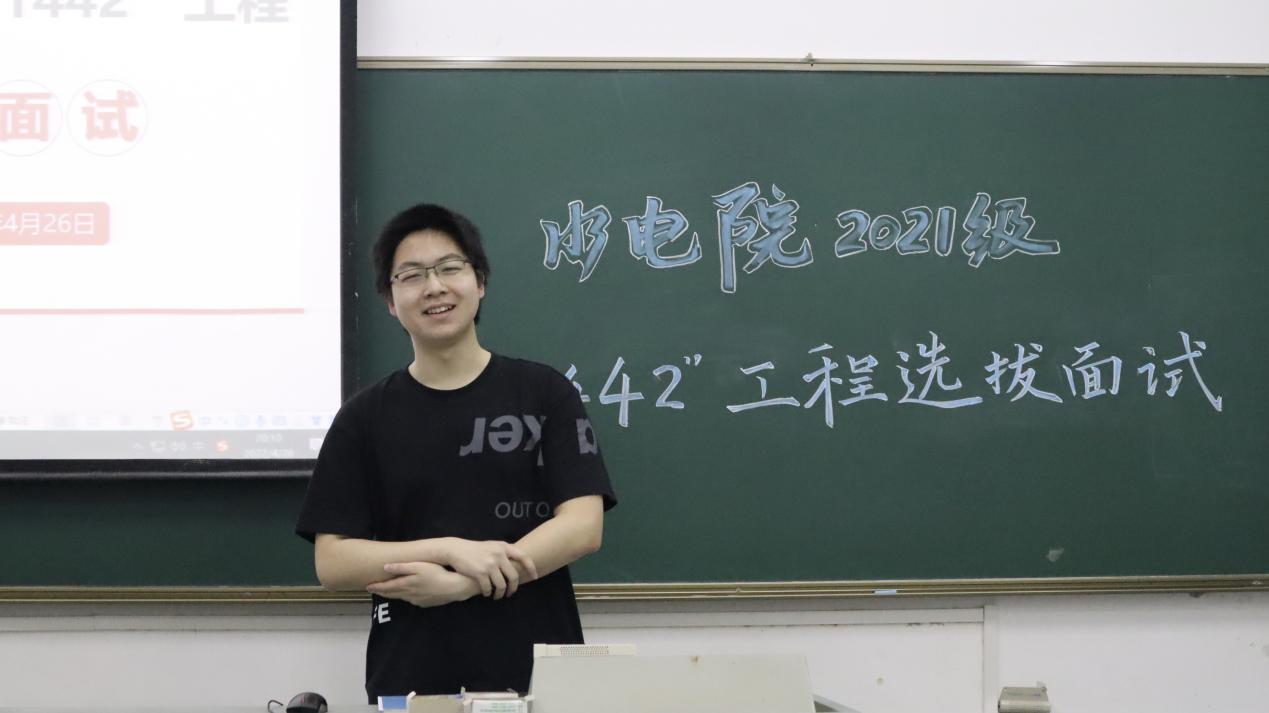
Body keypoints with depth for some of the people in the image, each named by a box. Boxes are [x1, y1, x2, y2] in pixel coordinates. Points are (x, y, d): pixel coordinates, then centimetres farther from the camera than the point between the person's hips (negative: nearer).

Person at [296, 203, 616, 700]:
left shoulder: (545, 395, 2)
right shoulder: (364, 418, 3)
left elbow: (583, 527, -7)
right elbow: (332, 563, -2)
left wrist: (458, 585, -16)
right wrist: (451, 549, -16)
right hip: (410, 683, 1)